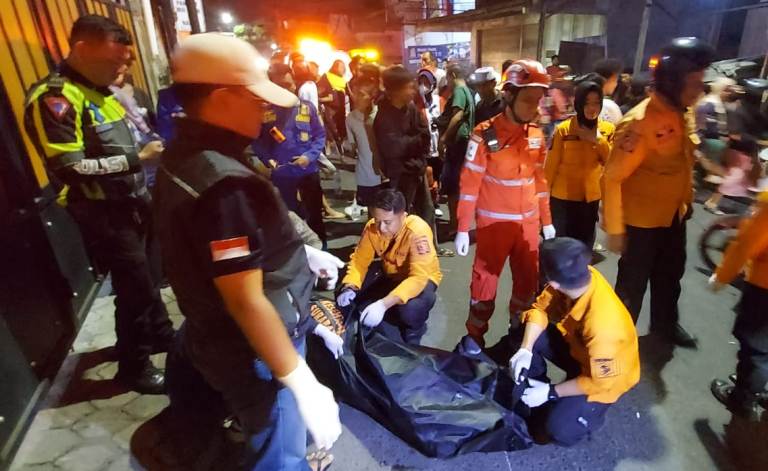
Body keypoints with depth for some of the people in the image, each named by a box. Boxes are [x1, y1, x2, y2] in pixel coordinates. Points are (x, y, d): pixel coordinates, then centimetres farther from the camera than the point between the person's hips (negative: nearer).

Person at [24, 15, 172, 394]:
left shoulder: (100, 90, 10)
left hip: (131, 203, 9)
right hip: (103, 214, -8)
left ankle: (161, 333, 42)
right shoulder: (53, 98, -18)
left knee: (147, 277, 21)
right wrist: (138, 157, -24)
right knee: (135, 289, 0)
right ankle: (133, 367, 19)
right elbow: (69, 169, -26)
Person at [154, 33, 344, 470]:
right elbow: (247, 302, -31)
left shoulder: (185, 155, 2)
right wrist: (305, 386, -24)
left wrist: (300, 252, 12)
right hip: (251, 350, -9)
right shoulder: (224, 184, -32)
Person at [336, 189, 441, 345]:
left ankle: (413, 331, 0)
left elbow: (418, 277, -39)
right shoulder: (372, 227, -18)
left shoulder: (417, 231, -33)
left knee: (411, 308, -37)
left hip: (421, 278, -5)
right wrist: (349, 287, -30)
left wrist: (383, 304, -50)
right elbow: (359, 260, -9)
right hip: (389, 274, 5)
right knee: (346, 294, -13)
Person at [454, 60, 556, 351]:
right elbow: (470, 184, -11)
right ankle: (475, 336, 23)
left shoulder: (537, 134, 3)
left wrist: (547, 221, 13)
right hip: (494, 222, -5)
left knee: (528, 280, 15)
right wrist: (463, 229, -11)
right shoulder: (485, 135, -14)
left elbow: (540, 179, 12)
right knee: (485, 280, 5)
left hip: (528, 222, 5)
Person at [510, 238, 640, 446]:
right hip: (578, 346, 7)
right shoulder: (578, 277, -24)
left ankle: (583, 407, 11)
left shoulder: (602, 326, -42)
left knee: (558, 430, -20)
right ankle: (536, 392, 9)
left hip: (605, 377, -6)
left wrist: (551, 392, -19)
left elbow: (598, 381, -28)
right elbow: (540, 309, -12)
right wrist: (525, 350, -25)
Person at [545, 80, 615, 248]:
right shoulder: (563, 129, -11)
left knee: (585, 248, 16)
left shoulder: (608, 129, 2)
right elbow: (550, 165, -8)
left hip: (591, 199, 4)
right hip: (562, 198, -4)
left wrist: (598, 139, -16)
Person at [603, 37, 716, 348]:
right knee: (633, 283, 8)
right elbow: (612, 179, -26)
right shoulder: (640, 122, -26)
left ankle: (665, 324, 49)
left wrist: (686, 200, 16)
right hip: (641, 221, -8)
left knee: (670, 273, 25)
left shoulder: (681, 114, 1)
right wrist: (615, 229, -24)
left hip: (673, 216, 8)